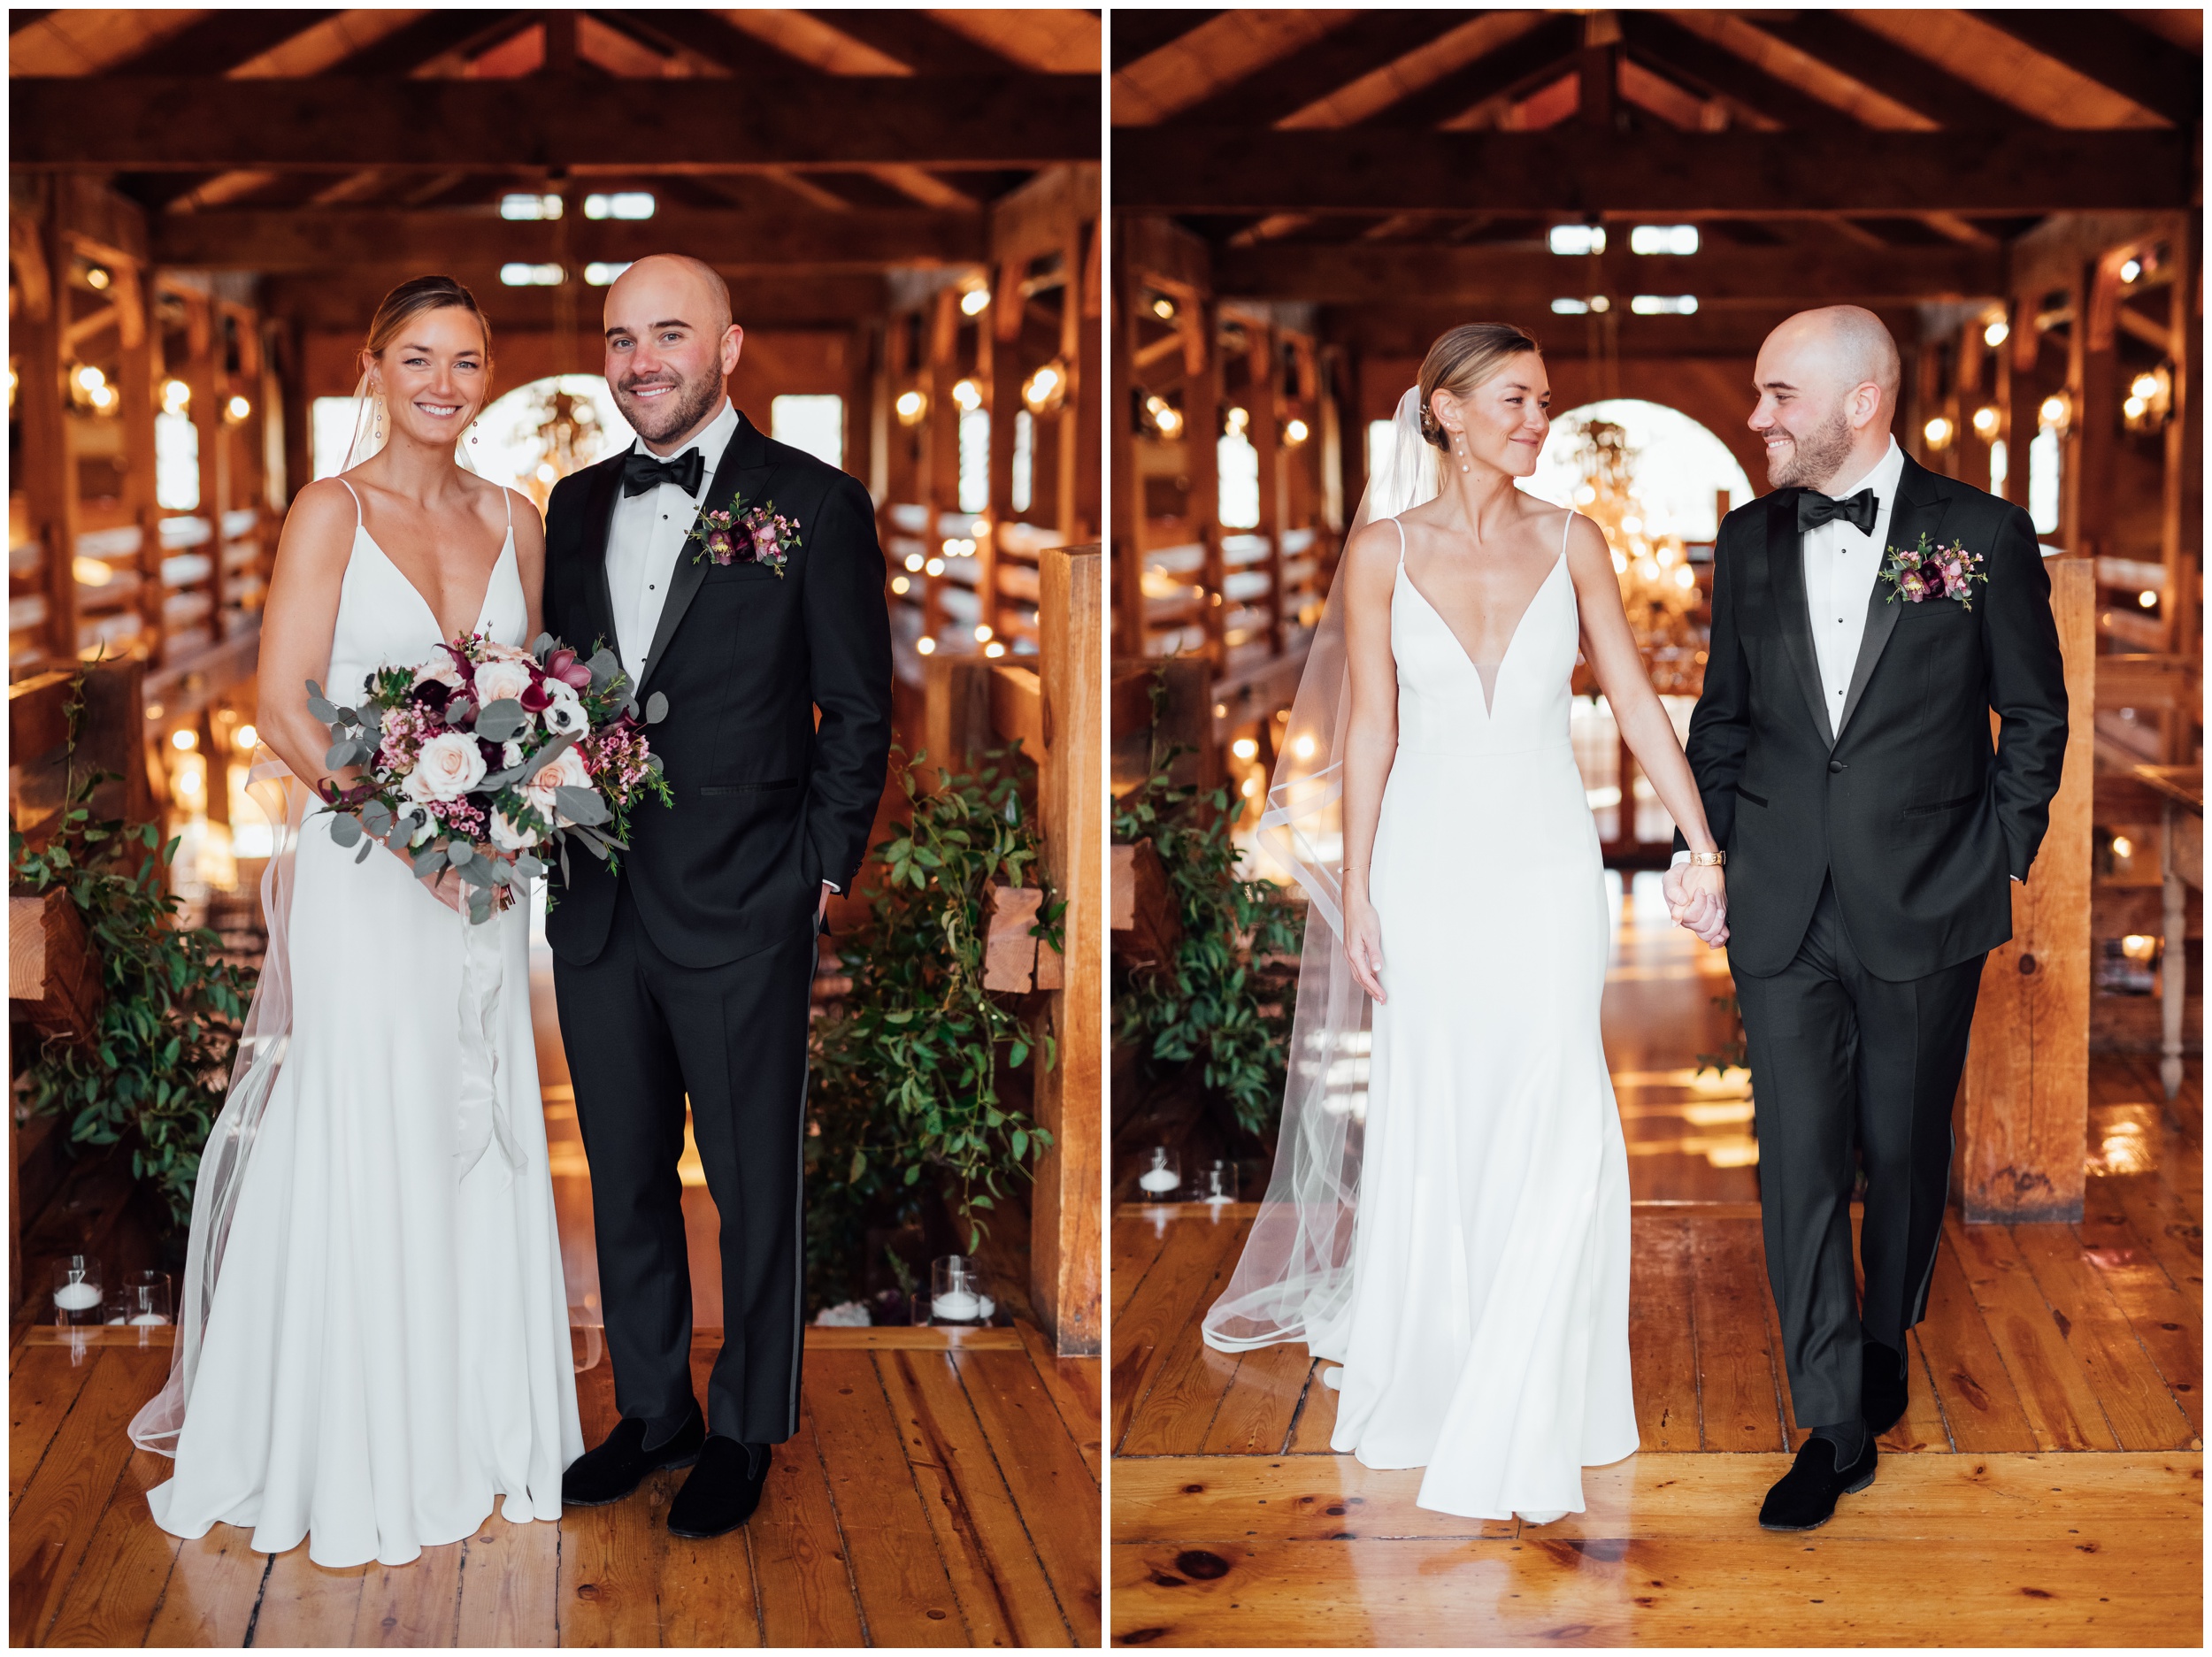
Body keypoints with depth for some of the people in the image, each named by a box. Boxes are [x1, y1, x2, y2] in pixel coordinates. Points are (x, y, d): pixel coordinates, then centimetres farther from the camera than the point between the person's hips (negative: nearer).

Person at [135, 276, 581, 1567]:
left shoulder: (514, 523, 8)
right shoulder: (331, 514, -6)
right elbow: (284, 709, -10)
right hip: (360, 869, -5)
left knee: (480, 1145, 10)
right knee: (362, 1154, 0)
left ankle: (477, 1429, 24)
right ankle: (354, 1455, 14)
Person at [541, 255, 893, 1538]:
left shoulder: (816, 505, -5)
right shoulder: (579, 504, 11)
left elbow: (857, 712, -3)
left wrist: (822, 874, -7)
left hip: (742, 913, -5)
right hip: (596, 905, 5)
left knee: (755, 1183, 7)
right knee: (624, 1174, 15)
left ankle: (746, 1431, 23)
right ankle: (653, 1408, 32)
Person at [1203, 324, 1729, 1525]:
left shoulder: (1570, 542, 3)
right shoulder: (1383, 548, 0)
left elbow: (1636, 702, 4)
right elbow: (1368, 728, 1)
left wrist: (1701, 841, -1)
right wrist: (1353, 891, -2)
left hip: (1548, 863, 1)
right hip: (1428, 863, 0)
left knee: (1552, 1130, -5)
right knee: (1430, 1130, 8)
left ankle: (1525, 1409, 7)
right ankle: (1427, 1376, 25)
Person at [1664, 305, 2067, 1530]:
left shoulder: (1982, 535, -4)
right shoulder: (1749, 541, 6)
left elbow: (2034, 718, 3)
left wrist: (1999, 862, -1)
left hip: (1925, 910, -2)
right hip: (1782, 910, 2)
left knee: (1904, 1153, 12)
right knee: (1799, 1163, -1)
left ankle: (1883, 1348, 36)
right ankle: (1834, 1426, 7)